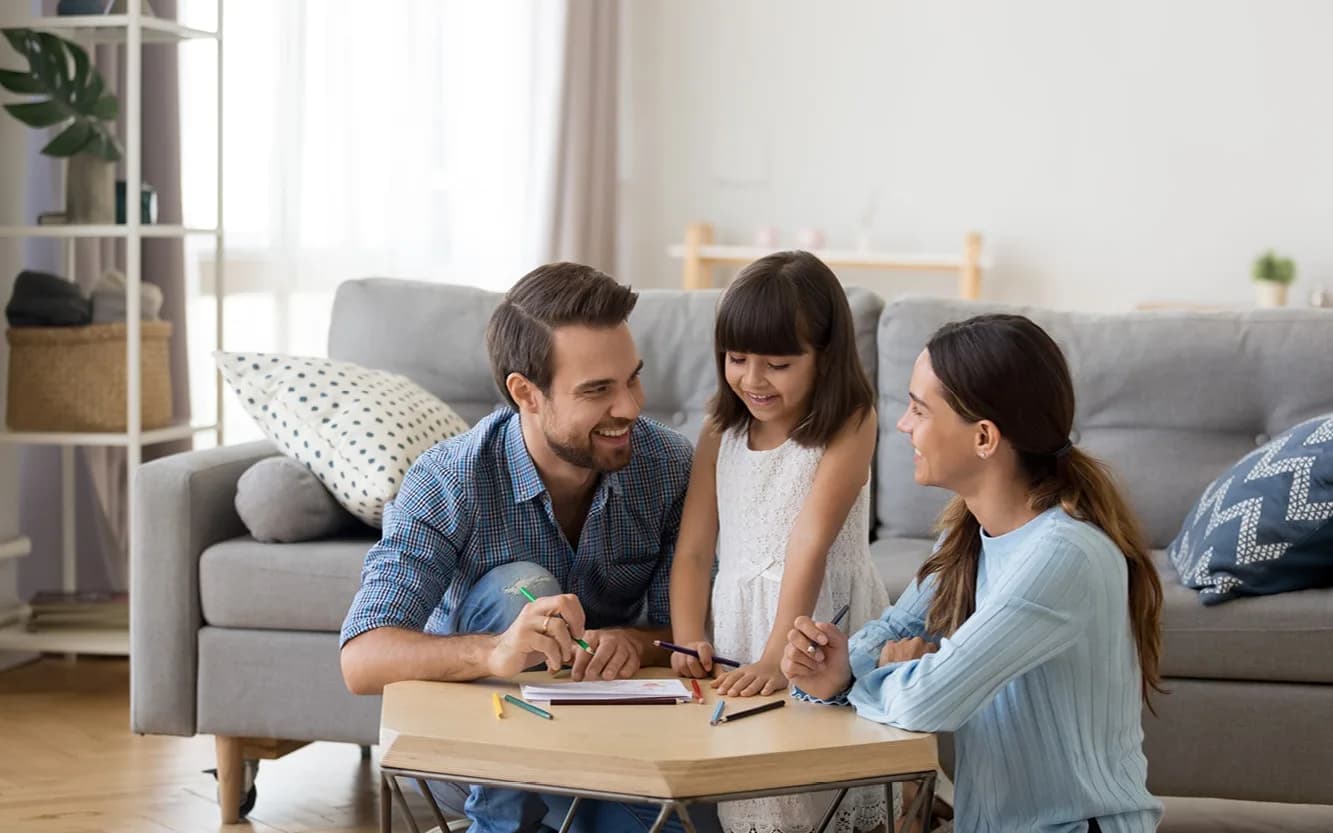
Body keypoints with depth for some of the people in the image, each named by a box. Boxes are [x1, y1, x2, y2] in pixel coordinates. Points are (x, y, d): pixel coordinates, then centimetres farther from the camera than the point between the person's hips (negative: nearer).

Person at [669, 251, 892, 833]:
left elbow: (811, 543, -20)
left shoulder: (848, 426, -11)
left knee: (823, 785, -1)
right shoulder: (721, 431, 5)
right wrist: (689, 642, -12)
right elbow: (693, 550, 2)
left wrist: (776, 658, -26)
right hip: (737, 629, 4)